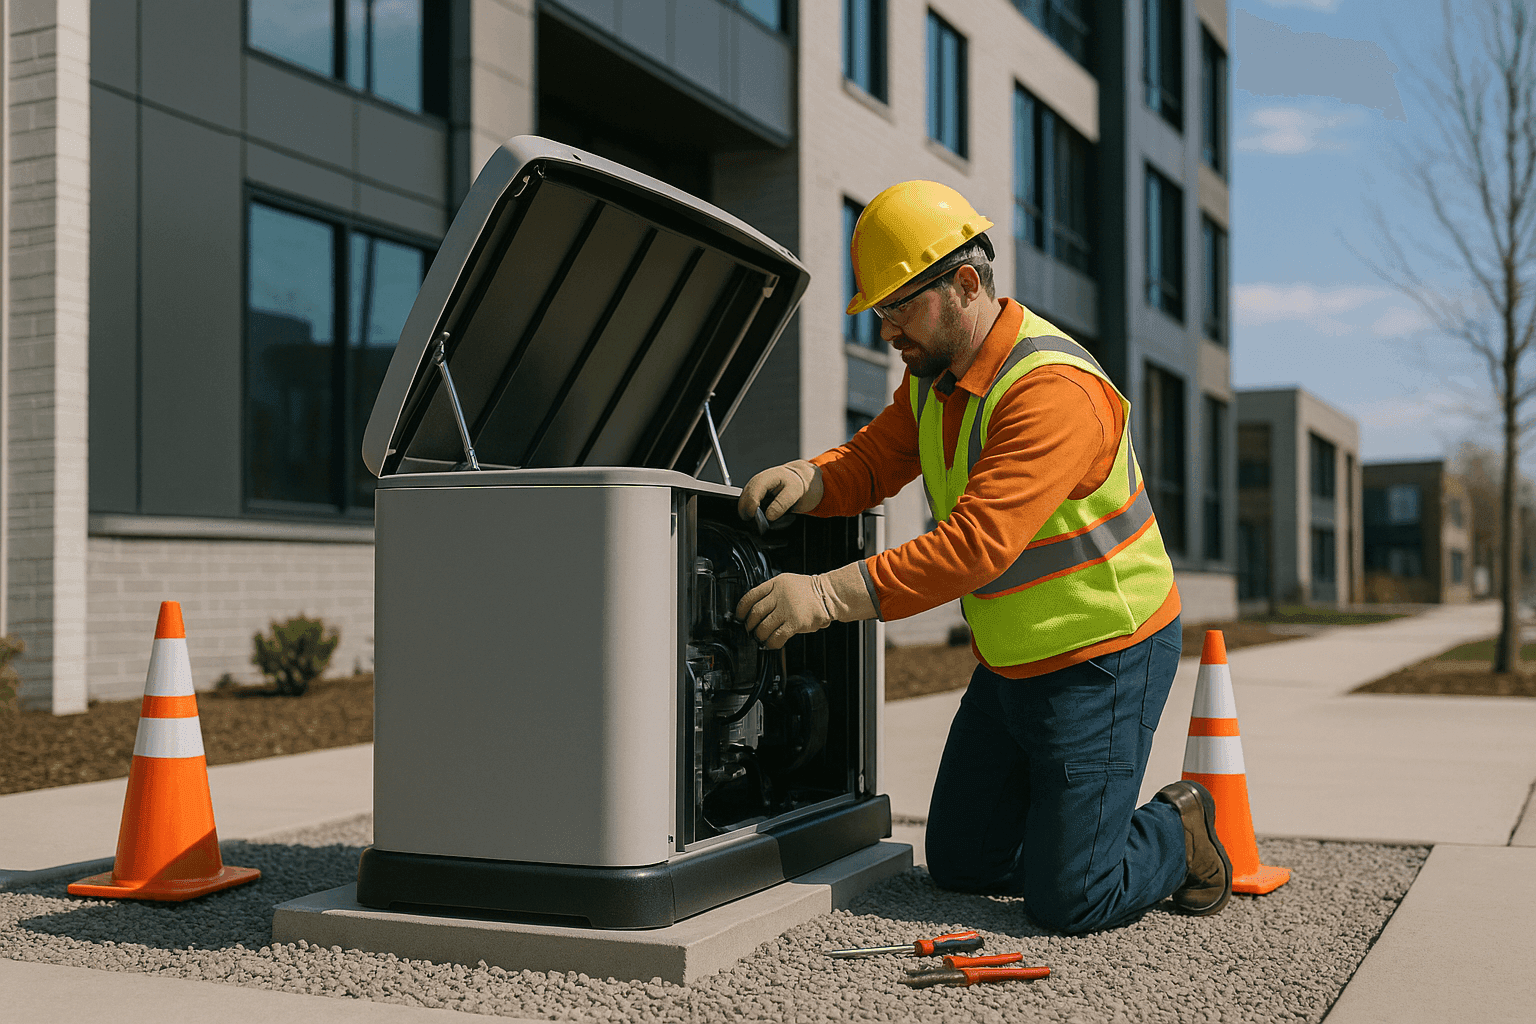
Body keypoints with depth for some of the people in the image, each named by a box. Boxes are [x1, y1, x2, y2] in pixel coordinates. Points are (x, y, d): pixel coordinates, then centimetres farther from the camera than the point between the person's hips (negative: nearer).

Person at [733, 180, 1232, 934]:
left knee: (1067, 902, -5)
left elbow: (979, 544, -38)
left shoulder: (1054, 391, -29)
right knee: (958, 864, 14)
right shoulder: (934, 370, 1)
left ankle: (1180, 835, 21)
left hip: (1104, 658, -8)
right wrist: (808, 480, -21)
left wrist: (828, 595, -41)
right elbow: (873, 461, 3)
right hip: (1009, 662, 9)